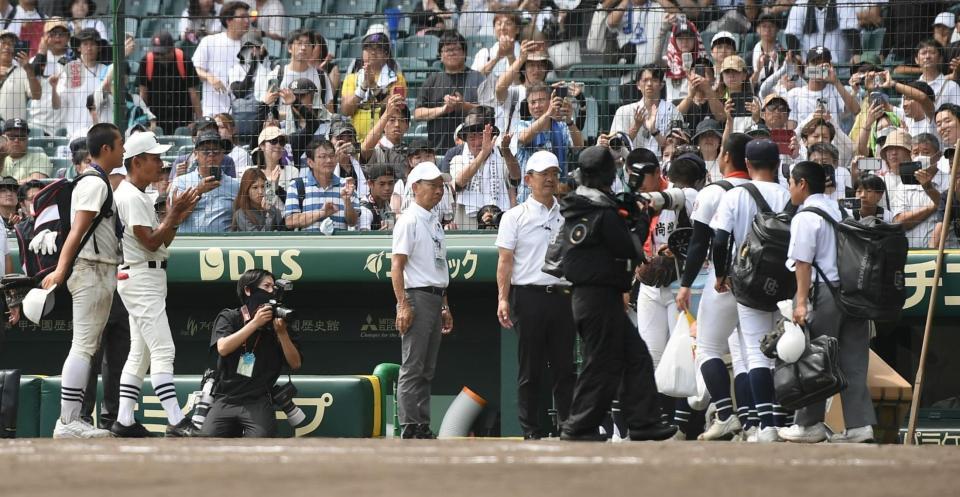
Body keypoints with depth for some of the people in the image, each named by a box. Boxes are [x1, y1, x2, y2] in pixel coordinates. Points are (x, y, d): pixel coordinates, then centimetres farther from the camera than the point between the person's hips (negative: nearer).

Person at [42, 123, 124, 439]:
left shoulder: (97, 182, 18)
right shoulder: (94, 183, -13)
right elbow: (77, 231, -22)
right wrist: (61, 271, -29)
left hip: (101, 273, 11)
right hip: (93, 272, -11)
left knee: (88, 348, 11)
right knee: (83, 347, -13)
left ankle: (71, 421, 13)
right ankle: (68, 422, -16)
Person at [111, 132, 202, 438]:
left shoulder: (140, 196, 18)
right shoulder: (130, 197, -14)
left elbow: (162, 241, 18)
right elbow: (151, 242, -18)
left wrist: (178, 215, 5)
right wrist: (174, 213, -14)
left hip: (149, 279, 11)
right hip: (140, 277, -11)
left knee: (141, 353, 11)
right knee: (163, 350, -15)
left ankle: (124, 421, 12)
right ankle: (176, 422, -20)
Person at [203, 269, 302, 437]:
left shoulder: (276, 323, 10)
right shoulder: (228, 317, 8)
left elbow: (295, 364, 5)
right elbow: (223, 348, -11)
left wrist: (282, 333, -9)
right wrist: (255, 323, -12)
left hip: (258, 402, 0)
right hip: (225, 399, 0)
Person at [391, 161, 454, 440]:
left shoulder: (435, 223, 18)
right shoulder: (409, 220, -8)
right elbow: (397, 265, -14)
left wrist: (445, 306, 20)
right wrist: (403, 306, -21)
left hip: (435, 299, 9)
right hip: (417, 297, -9)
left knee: (427, 371, 10)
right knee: (412, 368, -8)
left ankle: (423, 427, 12)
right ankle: (410, 429, -9)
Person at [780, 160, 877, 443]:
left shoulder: (805, 217, -8)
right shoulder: (839, 211, 15)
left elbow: (803, 262, -14)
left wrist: (801, 302, -15)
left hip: (824, 292, -7)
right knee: (852, 361, 5)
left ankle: (810, 424, 9)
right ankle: (859, 424, -1)